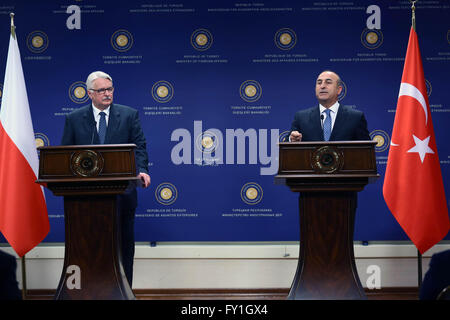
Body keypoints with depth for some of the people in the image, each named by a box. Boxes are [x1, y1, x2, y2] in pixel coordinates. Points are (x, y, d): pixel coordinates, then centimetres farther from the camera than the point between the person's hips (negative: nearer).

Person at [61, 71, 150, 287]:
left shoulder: (129, 115, 6)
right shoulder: (74, 119, 7)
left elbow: (139, 147, 1)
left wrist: (141, 171, -17)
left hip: (121, 193, 0)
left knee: (124, 246, 6)